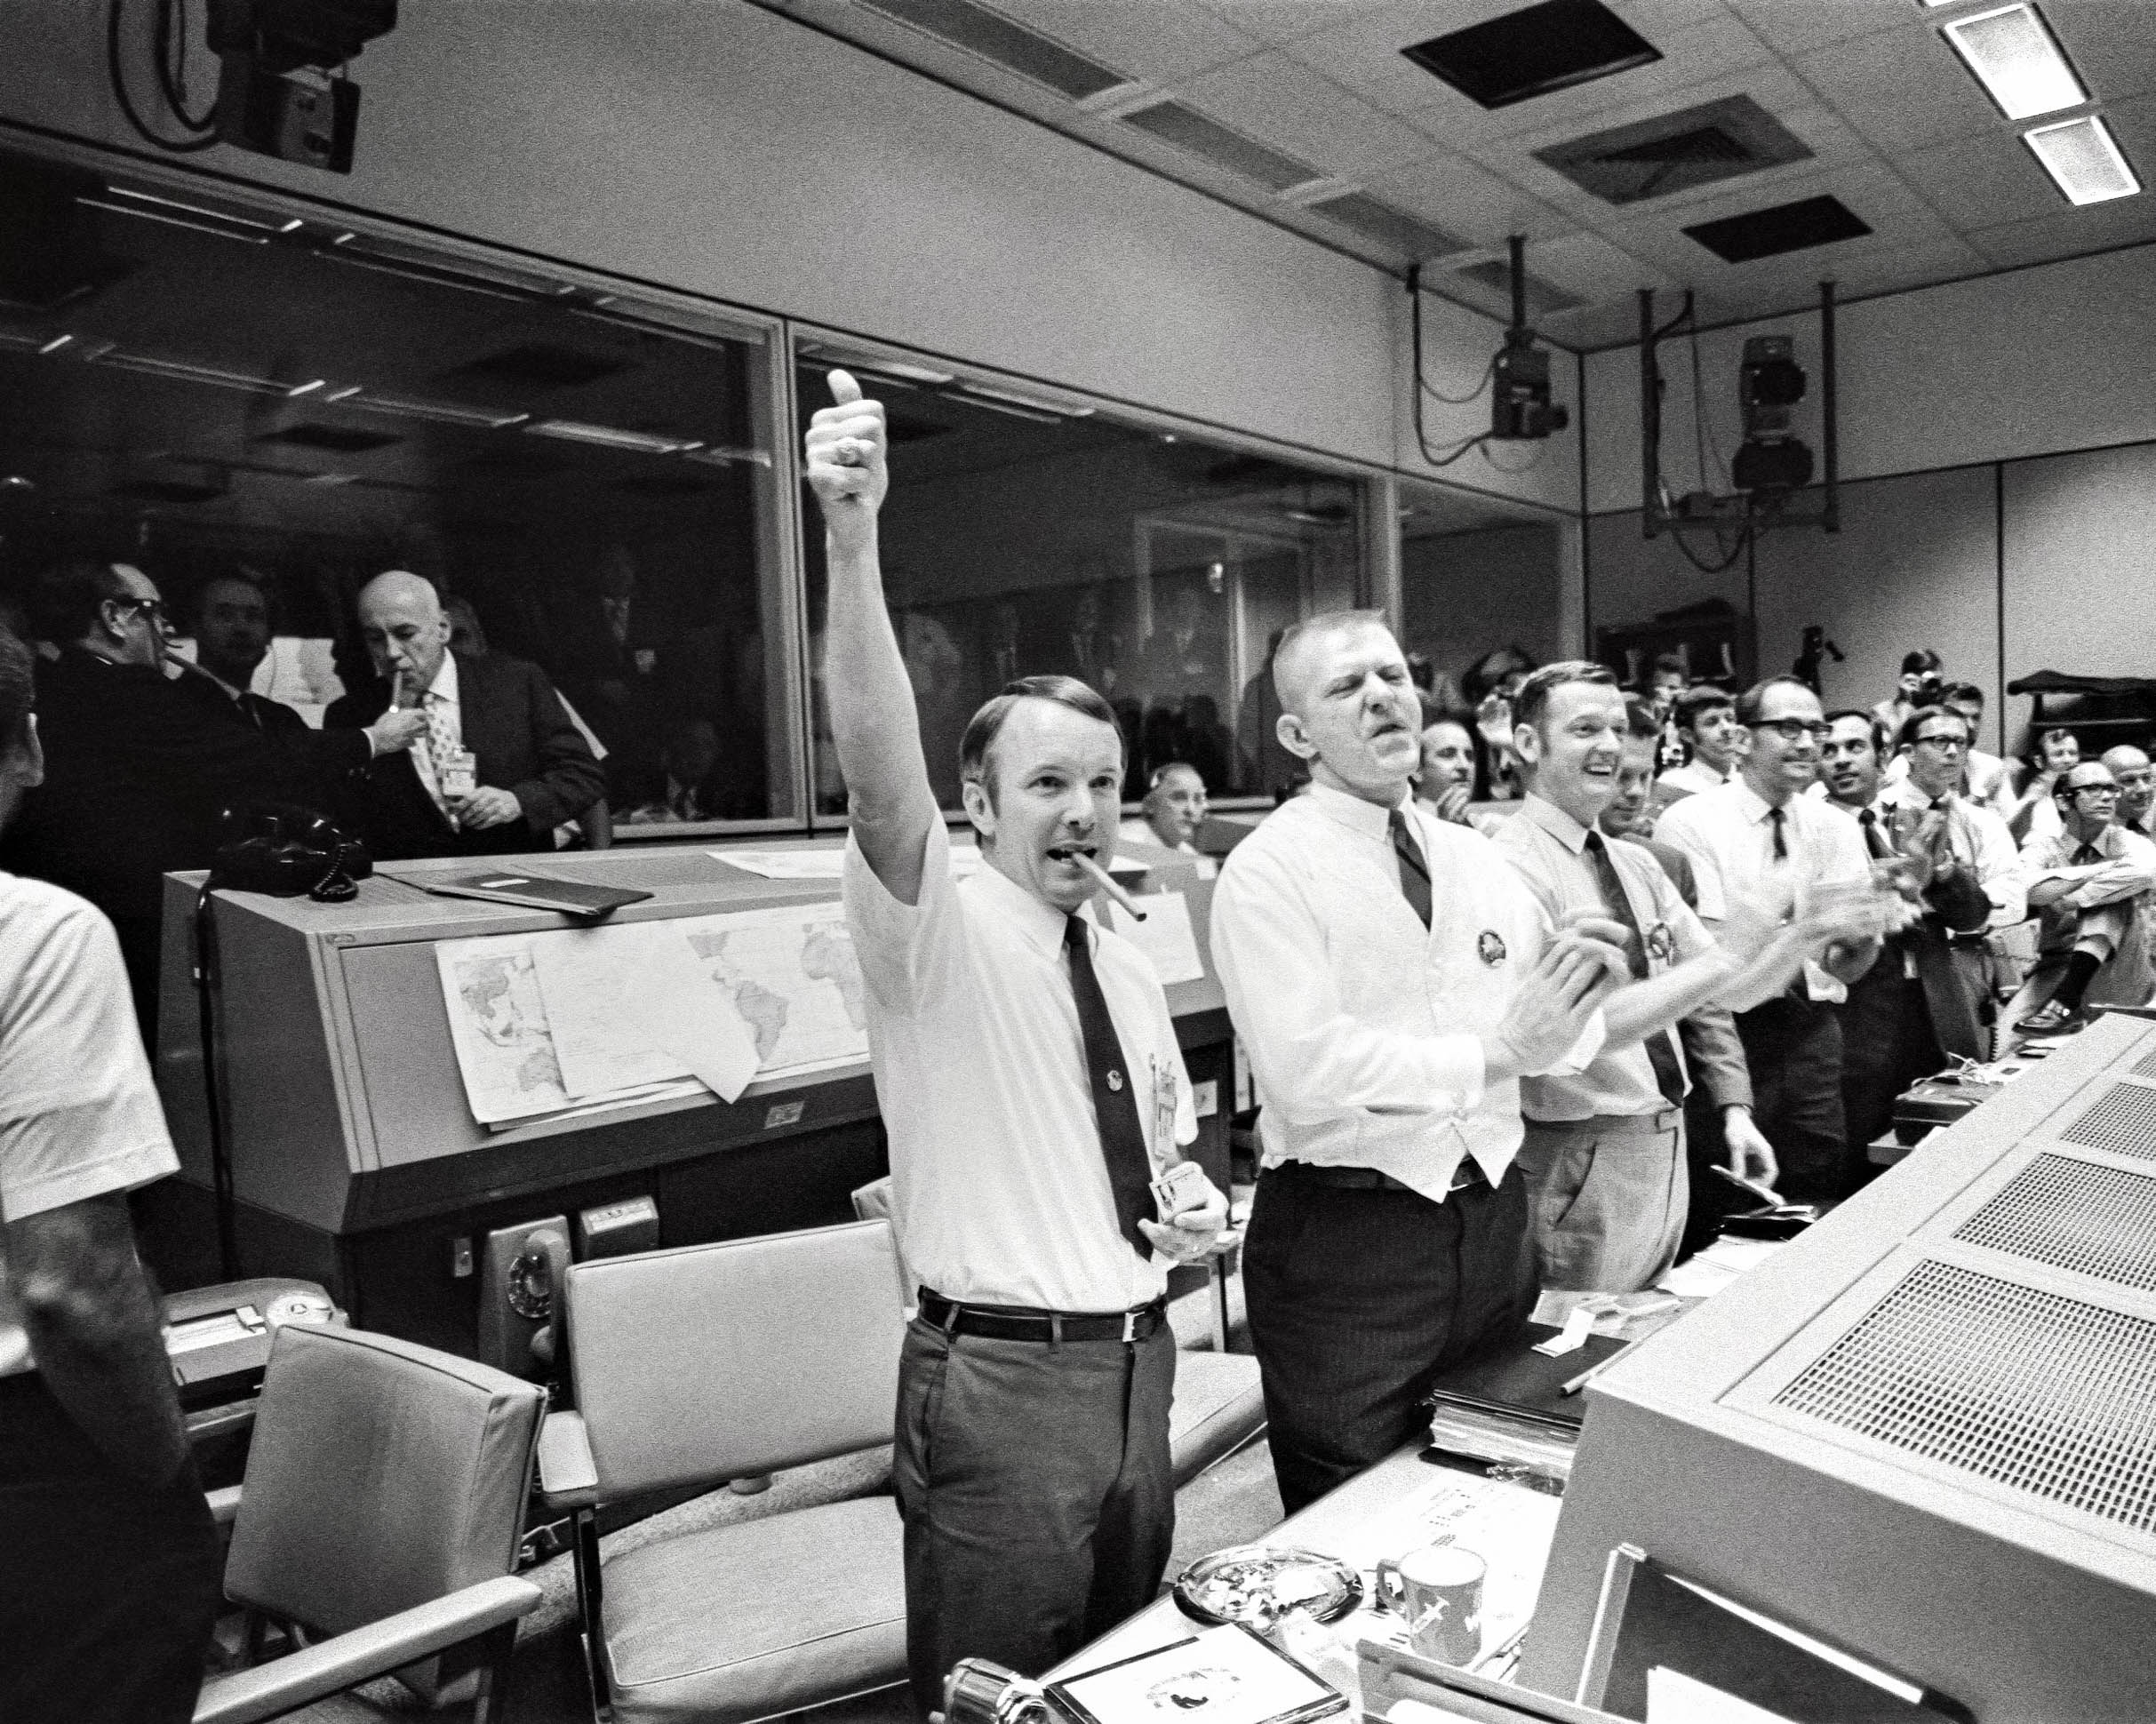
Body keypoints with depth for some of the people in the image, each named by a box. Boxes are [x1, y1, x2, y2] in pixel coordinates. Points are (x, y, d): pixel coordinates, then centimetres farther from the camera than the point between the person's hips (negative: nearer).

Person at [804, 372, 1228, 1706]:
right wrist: (851, 538, -43)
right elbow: (880, 769, -31)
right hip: (1003, 1379, -6)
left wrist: (1196, 1213, 0)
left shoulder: (1129, 966, 8)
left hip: (1137, 1357, 6)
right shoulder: (936, 931, -11)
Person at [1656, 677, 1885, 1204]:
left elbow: (1847, 968, 0)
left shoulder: (1835, 827, 7)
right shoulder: (1690, 823, -8)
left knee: (1821, 1198, 8)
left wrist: (1860, 939, -22)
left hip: (1813, 1033, 5)